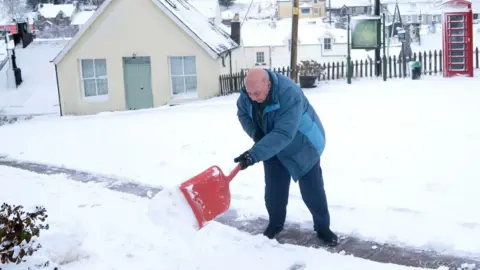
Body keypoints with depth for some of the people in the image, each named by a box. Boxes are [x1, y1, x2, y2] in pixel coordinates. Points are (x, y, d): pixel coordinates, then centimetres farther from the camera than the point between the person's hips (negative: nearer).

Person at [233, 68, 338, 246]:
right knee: (274, 189, 6)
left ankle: (323, 227, 19)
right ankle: (275, 224, 28)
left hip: (302, 146, -5)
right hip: (272, 147, 5)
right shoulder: (248, 93, -20)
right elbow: (242, 113, 0)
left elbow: (283, 134, -45)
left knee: (312, 189, 1)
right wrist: (256, 133, -18)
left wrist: (254, 154, -50)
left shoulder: (290, 95, -41)